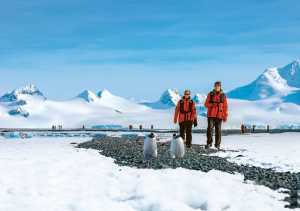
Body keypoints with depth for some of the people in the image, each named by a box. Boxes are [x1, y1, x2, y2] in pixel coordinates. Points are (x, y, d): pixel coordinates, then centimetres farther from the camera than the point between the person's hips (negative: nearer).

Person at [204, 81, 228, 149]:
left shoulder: (223, 96, 8)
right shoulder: (210, 94, 8)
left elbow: (225, 106, 9)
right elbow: (206, 104, 6)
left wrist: (225, 116, 3)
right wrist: (212, 104, -13)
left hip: (219, 115, 0)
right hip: (211, 115, 0)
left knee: (218, 130, 1)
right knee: (210, 128, -11)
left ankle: (217, 144, 8)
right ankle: (209, 143, -5)